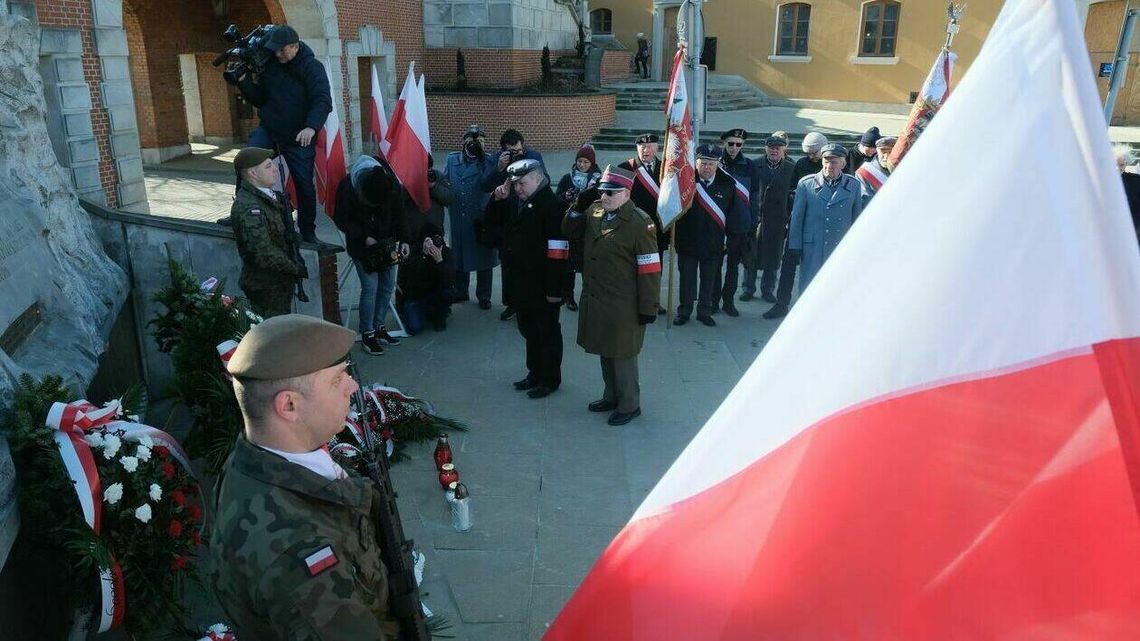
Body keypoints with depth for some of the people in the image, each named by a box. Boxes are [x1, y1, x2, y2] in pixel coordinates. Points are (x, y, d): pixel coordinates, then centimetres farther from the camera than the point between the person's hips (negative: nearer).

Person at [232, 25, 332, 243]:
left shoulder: (312, 67, -10)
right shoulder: (269, 64, 3)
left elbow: (323, 101, -24)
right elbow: (259, 100, 10)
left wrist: (311, 127, -40)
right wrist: (245, 82, -9)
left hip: (299, 137, -3)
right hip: (268, 130, 3)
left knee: (305, 185, 2)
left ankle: (308, 232, 19)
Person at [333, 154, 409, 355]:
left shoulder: (393, 185, -13)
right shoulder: (347, 187, -22)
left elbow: (399, 216, 1)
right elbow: (342, 221, -13)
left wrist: (403, 240, -8)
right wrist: (365, 238, -20)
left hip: (386, 243, 4)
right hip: (361, 246, -4)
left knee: (388, 286, 6)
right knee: (370, 287, -10)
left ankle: (379, 328, 21)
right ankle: (367, 335, 3)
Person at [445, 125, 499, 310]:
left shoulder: (489, 162, -4)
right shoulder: (452, 159, 6)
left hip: (482, 219, -3)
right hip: (459, 219, 3)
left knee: (483, 259, 7)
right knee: (459, 255, 16)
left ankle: (484, 296, 21)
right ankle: (460, 292, 33)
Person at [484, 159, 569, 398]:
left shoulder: (552, 205, -17)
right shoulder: (516, 201, 8)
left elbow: (557, 251, -21)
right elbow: (493, 221, 21)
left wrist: (554, 289, -23)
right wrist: (498, 199, 1)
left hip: (542, 288, -8)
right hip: (519, 284, 8)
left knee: (547, 333, 7)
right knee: (529, 331, 20)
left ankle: (550, 379, 21)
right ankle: (535, 372, 36)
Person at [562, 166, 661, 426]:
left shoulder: (639, 223, -17)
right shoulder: (594, 211, 3)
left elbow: (649, 268, -16)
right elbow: (571, 231, 14)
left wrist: (649, 307, -15)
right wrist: (579, 206, -4)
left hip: (623, 307, -7)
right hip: (595, 299, 7)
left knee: (622, 355, 6)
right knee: (605, 352, 21)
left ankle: (629, 405, 24)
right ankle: (611, 396, 39)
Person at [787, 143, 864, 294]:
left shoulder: (853, 185, 6)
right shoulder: (806, 184, 0)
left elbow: (857, 218, 11)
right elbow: (796, 218, 2)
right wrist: (795, 247, 0)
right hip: (813, 251, -2)